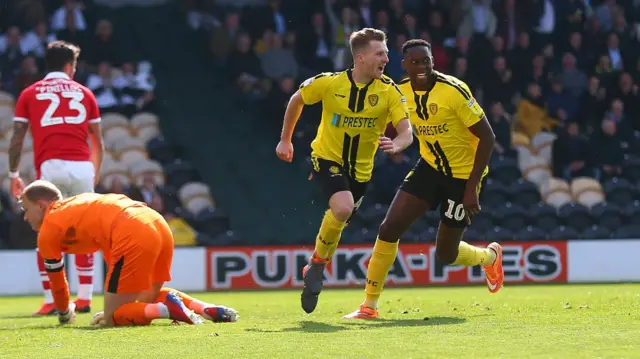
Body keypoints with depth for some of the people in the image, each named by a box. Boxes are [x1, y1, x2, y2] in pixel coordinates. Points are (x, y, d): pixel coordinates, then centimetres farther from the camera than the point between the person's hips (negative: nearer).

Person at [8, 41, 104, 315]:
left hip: (50, 167, -1)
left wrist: (13, 174, 15)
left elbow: (17, 139, 7)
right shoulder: (83, 93, 16)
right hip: (82, 167, 1)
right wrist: (95, 173, 30)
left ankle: (50, 300, -1)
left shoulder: (29, 94, 12)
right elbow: (98, 142, 17)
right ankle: (84, 298, 11)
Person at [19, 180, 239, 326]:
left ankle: (168, 309, -19)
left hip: (133, 234, -8)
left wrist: (65, 316, 38)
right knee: (148, 298, 29)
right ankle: (208, 310, 9)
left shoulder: (48, 231, 11)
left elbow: (56, 280, 20)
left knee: (112, 318, 1)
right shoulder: (77, 204, 34)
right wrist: (115, 305, 43)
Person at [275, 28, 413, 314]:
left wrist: (396, 145, -41)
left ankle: (314, 272, 36)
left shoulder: (389, 91, -12)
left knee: (337, 224, 12)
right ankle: (317, 262, -6)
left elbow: (407, 132, -18)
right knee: (343, 207, -29)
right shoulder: (329, 83, -14)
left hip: (360, 169, 3)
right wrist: (285, 139, 11)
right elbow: (297, 100, 5)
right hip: (327, 158, -3)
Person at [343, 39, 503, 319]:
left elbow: (487, 137, -20)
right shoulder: (401, 93, -7)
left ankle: (490, 256, 40)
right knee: (389, 227, -11)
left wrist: (472, 187, -22)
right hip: (429, 167, 5)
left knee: (446, 254, 5)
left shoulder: (454, 90, -24)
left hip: (463, 174, -5)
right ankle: (370, 304, -1)